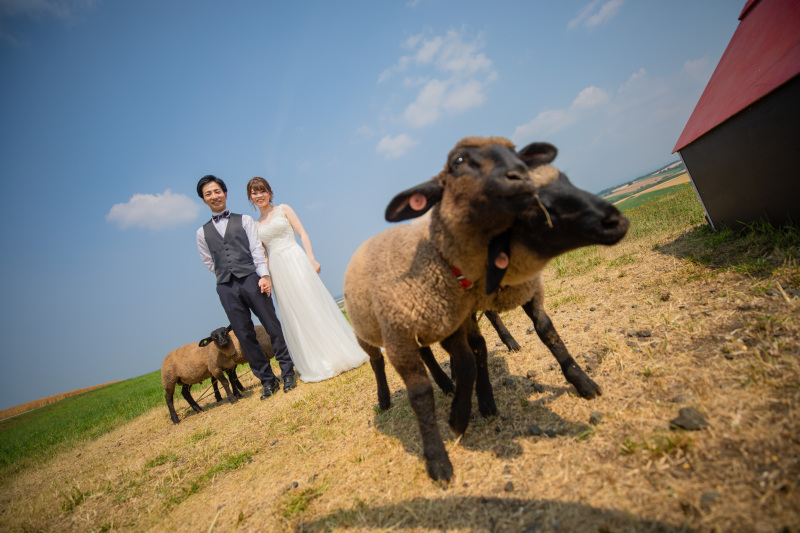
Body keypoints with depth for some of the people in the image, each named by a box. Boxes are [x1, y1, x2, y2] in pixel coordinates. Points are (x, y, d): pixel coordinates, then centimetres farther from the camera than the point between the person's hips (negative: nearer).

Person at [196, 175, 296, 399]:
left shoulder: (244, 220, 12)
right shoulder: (202, 232, 17)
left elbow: (257, 249, 1)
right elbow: (210, 263, 21)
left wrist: (264, 275, -11)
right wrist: (227, 276, 13)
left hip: (251, 279, -2)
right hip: (226, 288, 2)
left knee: (273, 326, -2)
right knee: (244, 336, 2)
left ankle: (288, 372, 9)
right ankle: (268, 380, 11)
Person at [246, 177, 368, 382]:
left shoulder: (283, 209, 7)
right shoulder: (255, 225, 16)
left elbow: (302, 234, -1)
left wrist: (311, 259, -13)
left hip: (295, 260, -3)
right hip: (276, 270, 4)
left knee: (313, 305, -6)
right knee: (293, 315, 4)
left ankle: (337, 352, 6)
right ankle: (314, 365, 13)